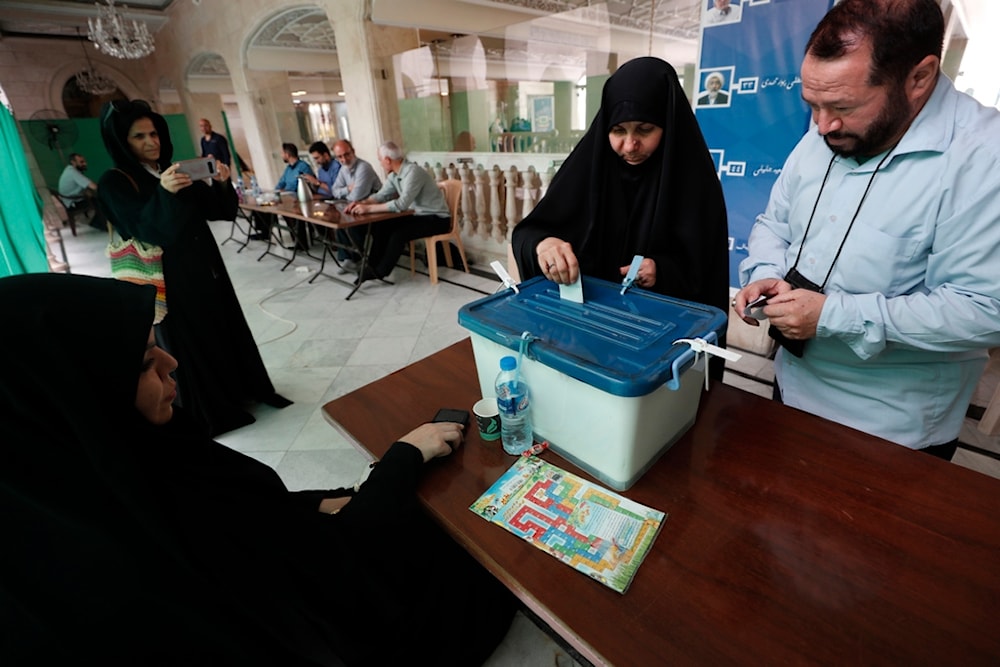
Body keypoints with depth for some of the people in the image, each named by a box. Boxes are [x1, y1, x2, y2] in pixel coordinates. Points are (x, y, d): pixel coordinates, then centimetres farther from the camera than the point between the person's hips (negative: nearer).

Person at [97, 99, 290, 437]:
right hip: (170, 280, -6)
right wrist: (164, 194, -38)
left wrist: (222, 184, -15)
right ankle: (211, 412, 20)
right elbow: (148, 231, -23)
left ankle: (242, 389, 31)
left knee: (227, 327, 14)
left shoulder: (177, 172, 9)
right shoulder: (114, 184, -9)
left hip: (207, 268, 6)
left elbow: (221, 211, 4)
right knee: (191, 343, 5)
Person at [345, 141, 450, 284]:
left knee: (399, 233, -26)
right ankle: (373, 266, 2)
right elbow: (381, 195, 5)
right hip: (418, 215, 9)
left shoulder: (413, 172, -26)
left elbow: (401, 204, -35)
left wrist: (369, 208, -33)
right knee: (380, 227, -4)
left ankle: (380, 271, -9)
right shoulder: (394, 174, 2)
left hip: (437, 218, -9)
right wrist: (362, 203, -15)